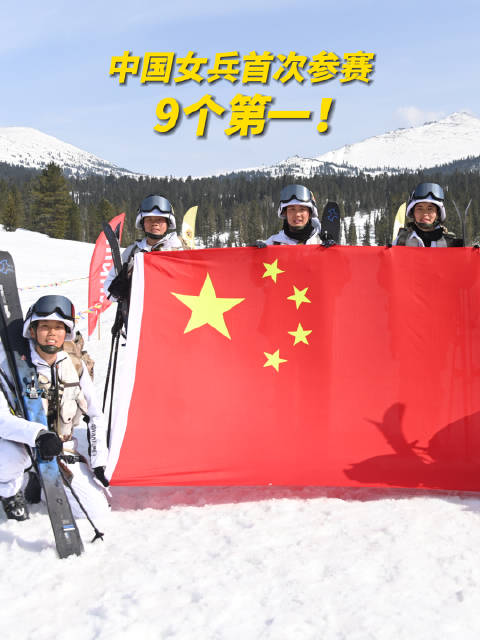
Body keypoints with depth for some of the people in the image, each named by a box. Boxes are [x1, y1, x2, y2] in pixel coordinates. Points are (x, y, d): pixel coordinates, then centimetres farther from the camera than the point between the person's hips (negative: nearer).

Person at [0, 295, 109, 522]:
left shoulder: (75, 367, -1)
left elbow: (95, 416, 7)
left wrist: (98, 464, 1)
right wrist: (37, 434, -41)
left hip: (61, 452, 4)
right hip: (20, 445, -4)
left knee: (97, 510, -9)